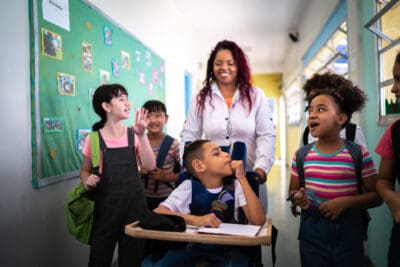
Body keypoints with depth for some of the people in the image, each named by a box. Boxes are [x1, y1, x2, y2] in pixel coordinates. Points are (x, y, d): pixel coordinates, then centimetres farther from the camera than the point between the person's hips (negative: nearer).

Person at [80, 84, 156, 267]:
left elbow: (150, 166, -11)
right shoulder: (94, 139, -5)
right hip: (105, 205, -1)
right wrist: (87, 182, -13)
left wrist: (142, 135, -18)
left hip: (134, 202, 2)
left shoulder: (133, 135, 0)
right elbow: (85, 170, 8)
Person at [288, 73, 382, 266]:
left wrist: (347, 202, -18)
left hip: (348, 229, -1)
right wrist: (296, 197, -11)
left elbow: (376, 195, -3)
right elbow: (293, 190, 11)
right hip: (311, 229, 2)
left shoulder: (358, 154, -6)